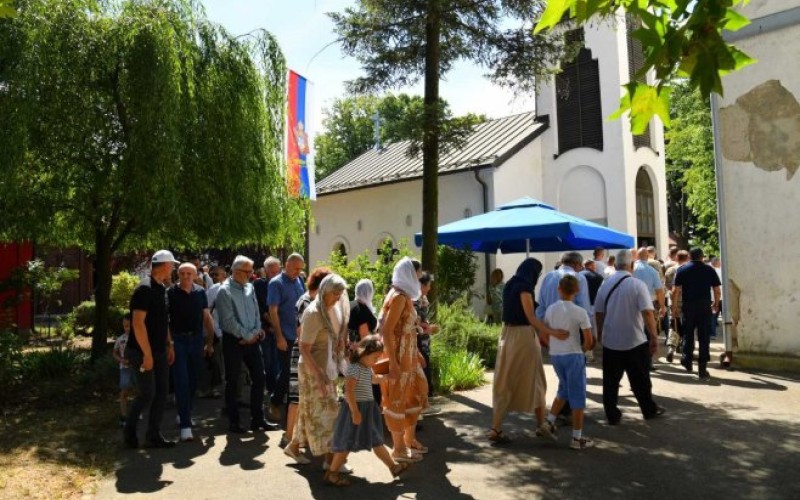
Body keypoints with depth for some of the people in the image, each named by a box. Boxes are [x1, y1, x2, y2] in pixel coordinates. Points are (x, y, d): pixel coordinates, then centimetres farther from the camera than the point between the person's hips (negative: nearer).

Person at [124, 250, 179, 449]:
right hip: (142, 352, -9)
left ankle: (154, 436, 17)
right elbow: (138, 323, -22)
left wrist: (169, 345, 15)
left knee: (161, 392, 8)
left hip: (159, 351, 9)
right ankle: (129, 430, 19)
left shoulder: (161, 289, 11)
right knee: (147, 393, -3)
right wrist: (147, 354, -22)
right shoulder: (145, 289, -17)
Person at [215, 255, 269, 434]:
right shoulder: (225, 291, -10)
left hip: (252, 339, 6)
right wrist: (246, 336, -13)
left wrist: (257, 331, -4)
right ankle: (233, 422, 16)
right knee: (232, 382, 5)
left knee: (258, 377, 7)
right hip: (234, 341, -6)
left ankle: (257, 419, 18)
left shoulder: (250, 287, 9)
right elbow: (228, 320, -15)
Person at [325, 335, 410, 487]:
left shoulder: (367, 369, 10)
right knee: (348, 443, 1)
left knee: (376, 441, 16)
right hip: (356, 409, -9)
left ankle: (393, 466, 24)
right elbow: (349, 390, -27)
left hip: (368, 410, 9)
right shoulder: (355, 368, -20)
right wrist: (355, 411, -29)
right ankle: (331, 473, 13)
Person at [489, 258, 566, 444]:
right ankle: (541, 425, 26)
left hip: (508, 334, 7)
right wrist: (551, 331, -27)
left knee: (505, 382, 8)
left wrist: (541, 331, 17)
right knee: (534, 380, 10)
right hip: (522, 336, -7)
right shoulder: (524, 287, -14)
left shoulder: (510, 285, 12)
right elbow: (531, 318, -19)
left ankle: (496, 429, 6)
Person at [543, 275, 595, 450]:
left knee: (564, 389, 25)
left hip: (555, 355, 5)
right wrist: (582, 350, 7)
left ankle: (549, 422, 23)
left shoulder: (550, 309, 1)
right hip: (573, 356, -5)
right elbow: (589, 340, -12)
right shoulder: (580, 312, -11)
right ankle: (577, 438, 12)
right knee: (577, 396, 6)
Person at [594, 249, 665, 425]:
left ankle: (612, 415, 14)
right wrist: (654, 337, -10)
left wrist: (600, 334, 19)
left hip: (610, 341, 3)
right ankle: (650, 410, 31)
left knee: (610, 380, 10)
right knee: (640, 379, 14)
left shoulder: (605, 284, 1)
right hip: (635, 341, -3)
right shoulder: (637, 284, -11)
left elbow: (598, 312, 6)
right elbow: (647, 313, -18)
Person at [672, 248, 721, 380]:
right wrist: (716, 304, 18)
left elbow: (677, 290, -5)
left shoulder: (682, 270, 0)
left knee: (688, 334, 17)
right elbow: (717, 290, 3)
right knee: (704, 337, 3)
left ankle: (687, 362, 27)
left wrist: (674, 306, 2)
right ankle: (702, 369, 1)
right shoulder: (710, 270, 3)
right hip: (705, 306, 0)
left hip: (688, 306, 0)